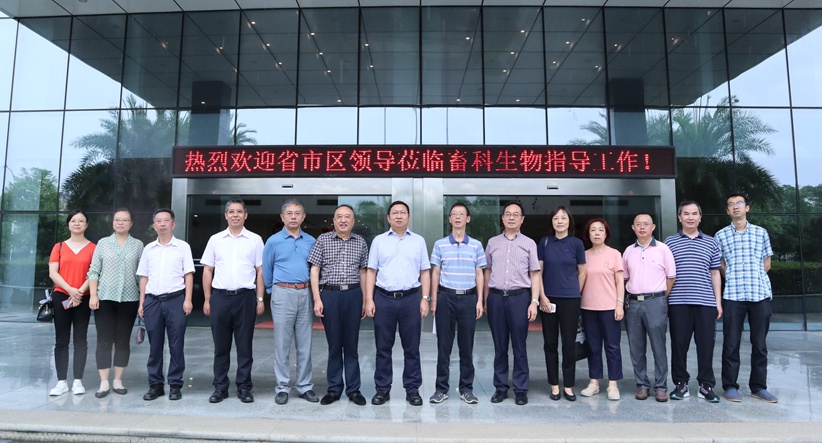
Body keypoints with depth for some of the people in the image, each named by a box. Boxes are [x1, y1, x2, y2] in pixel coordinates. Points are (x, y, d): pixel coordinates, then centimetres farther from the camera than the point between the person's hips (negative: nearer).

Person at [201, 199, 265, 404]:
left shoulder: (255, 240, 5)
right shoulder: (215, 239, 9)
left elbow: (260, 271, 4)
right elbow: (207, 270, 10)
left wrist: (260, 299, -2)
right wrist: (207, 299, 4)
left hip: (245, 296, -1)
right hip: (220, 296, 2)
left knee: (244, 345, 4)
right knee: (221, 346, 9)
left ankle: (244, 387, 15)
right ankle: (220, 387, 20)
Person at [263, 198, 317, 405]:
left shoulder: (311, 241, 8)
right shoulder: (273, 241, 1)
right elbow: (266, 271, 10)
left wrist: (313, 294, 11)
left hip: (305, 294, 2)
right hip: (283, 294, -2)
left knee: (305, 344, 7)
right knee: (282, 344, 2)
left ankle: (305, 387, 16)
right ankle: (282, 388, 12)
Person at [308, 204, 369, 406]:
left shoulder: (360, 242, 9)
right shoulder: (323, 240, 3)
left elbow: (363, 272, 12)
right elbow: (314, 270, 1)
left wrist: (365, 300, 8)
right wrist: (317, 299, -6)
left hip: (353, 294, 1)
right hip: (330, 294, -1)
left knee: (351, 344, 7)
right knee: (334, 344, 7)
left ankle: (353, 389, 17)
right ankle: (334, 389, 19)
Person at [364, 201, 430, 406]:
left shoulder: (419, 241, 8)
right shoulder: (379, 241, 7)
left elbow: (424, 272, 7)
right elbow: (371, 272, 6)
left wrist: (425, 299, -2)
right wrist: (369, 300, -3)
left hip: (411, 299, 0)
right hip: (383, 299, 0)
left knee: (412, 347, 6)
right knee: (383, 347, 7)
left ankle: (412, 389, 18)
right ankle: (382, 389, 19)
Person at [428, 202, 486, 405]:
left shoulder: (476, 245, 6)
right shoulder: (440, 244, 5)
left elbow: (479, 274, 7)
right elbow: (435, 273, 6)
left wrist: (480, 301, 1)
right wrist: (433, 299, 0)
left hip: (468, 298, 1)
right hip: (446, 297, 0)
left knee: (467, 345, 7)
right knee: (444, 345, 4)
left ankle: (466, 388, 18)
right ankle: (441, 388, 14)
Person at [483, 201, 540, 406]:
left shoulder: (529, 244, 5)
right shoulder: (492, 242, 10)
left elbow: (535, 275, 3)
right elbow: (487, 272, 12)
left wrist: (534, 301, -5)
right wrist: (485, 300, 8)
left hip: (519, 297, -2)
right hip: (496, 297, 2)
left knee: (519, 347, 4)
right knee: (499, 347, 9)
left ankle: (521, 389, 15)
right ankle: (500, 388, 19)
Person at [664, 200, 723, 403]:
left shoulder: (711, 243, 12)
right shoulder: (669, 242, 7)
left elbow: (715, 274, 12)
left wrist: (718, 301, 7)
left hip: (705, 302, 1)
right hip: (678, 302, -1)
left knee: (706, 344, 3)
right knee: (679, 344, 3)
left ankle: (706, 385, 15)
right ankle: (681, 383, 15)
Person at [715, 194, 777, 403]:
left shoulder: (761, 232, 10)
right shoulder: (721, 235, 7)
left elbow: (766, 264, 12)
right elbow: (720, 266, 8)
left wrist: (754, 279, 4)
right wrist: (736, 280, 0)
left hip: (761, 293, 1)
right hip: (732, 295, -1)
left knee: (760, 343, 8)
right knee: (731, 343, 1)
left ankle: (759, 386, 19)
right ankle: (730, 386, 11)